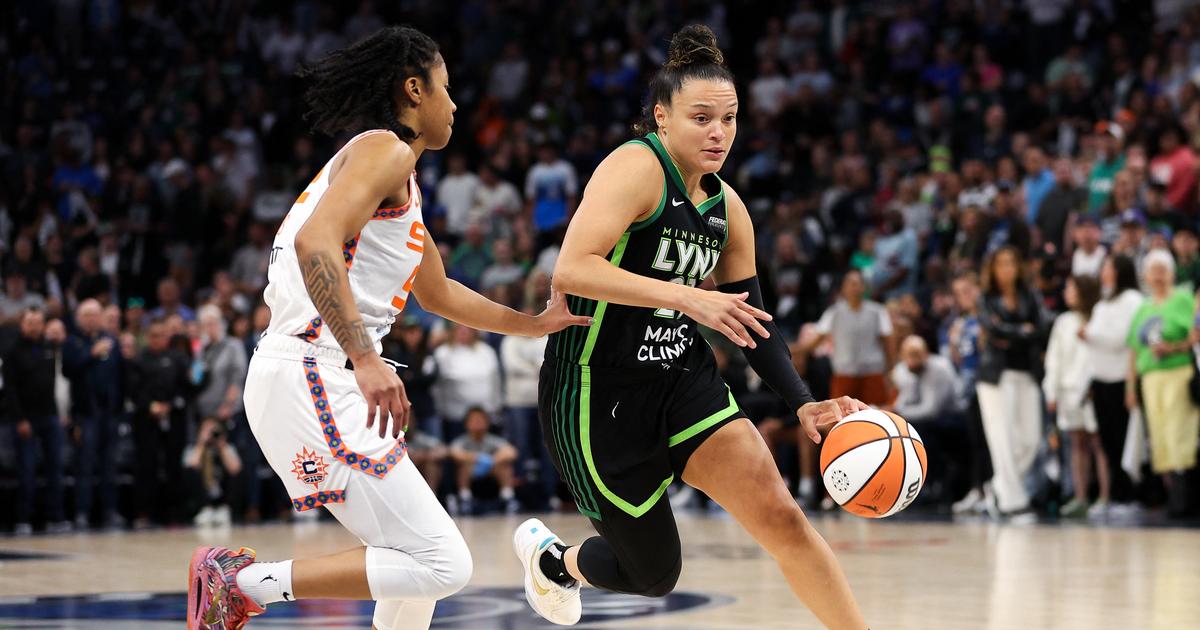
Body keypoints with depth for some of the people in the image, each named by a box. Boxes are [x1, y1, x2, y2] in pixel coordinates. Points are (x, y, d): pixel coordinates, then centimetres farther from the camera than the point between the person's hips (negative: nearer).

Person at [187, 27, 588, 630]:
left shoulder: (401, 183, 25)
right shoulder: (385, 150, -7)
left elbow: (438, 293, 38)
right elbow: (315, 242, -24)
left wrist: (533, 324, 40)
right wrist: (366, 359, -31)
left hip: (305, 379, 11)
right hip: (311, 380, -11)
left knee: (425, 559, 18)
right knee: (442, 563, -15)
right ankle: (243, 581, -11)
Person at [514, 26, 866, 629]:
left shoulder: (727, 208, 6)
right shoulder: (636, 167, -17)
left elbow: (753, 321, 13)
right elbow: (571, 270, -31)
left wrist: (804, 404, -1)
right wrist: (687, 297, -37)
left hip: (684, 381, 6)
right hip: (598, 396, -6)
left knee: (780, 514, -13)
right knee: (653, 573, 8)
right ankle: (549, 557, 40)